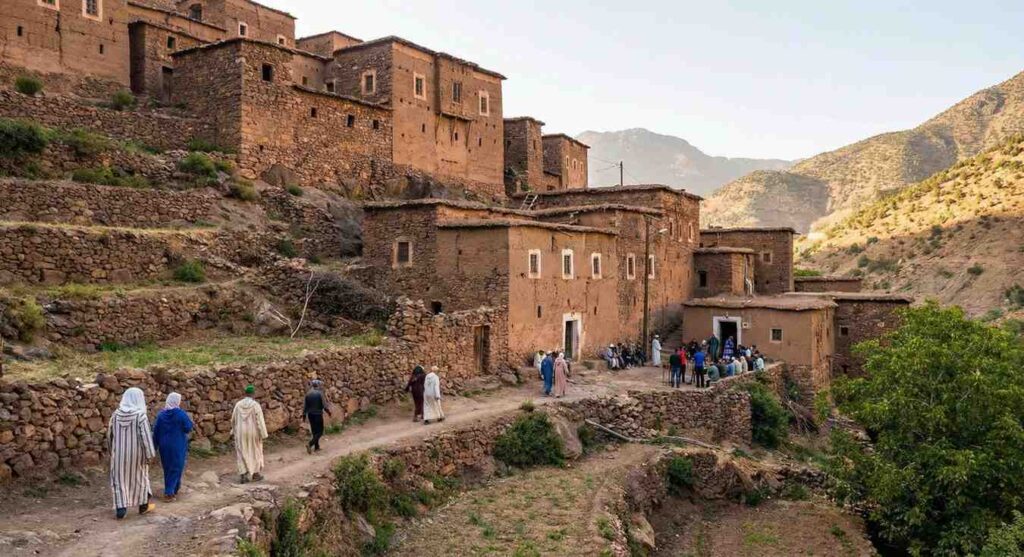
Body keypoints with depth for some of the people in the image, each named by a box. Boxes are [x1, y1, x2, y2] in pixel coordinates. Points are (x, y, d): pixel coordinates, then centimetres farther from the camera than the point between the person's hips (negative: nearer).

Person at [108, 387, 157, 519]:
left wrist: (112, 449, 21)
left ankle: (120, 509, -2)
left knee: (119, 479, 9)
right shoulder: (140, 415, -16)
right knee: (140, 477, 14)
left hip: (119, 453, 3)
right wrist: (150, 454, -11)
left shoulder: (116, 414, -3)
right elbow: (146, 436, -18)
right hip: (136, 453, -3)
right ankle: (143, 506, 24)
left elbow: (109, 434, 7)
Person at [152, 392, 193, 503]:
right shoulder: (181, 414, -14)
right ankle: (169, 492, -4)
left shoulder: (161, 414, -1)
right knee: (175, 468, 4)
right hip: (178, 446, -5)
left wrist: (155, 446, 9)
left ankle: (170, 490, 30)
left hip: (164, 446, 5)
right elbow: (189, 428, -11)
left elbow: (155, 431, 2)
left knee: (167, 468, 19)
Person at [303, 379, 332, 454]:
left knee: (314, 431, 17)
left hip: (310, 414, 6)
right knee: (320, 431, 1)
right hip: (318, 414, -6)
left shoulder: (308, 394, 2)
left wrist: (304, 415, 14)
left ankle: (316, 446, 22)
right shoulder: (320, 394, -13)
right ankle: (310, 444, -17)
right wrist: (328, 411, 5)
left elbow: (305, 405, 6)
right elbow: (324, 404, -11)